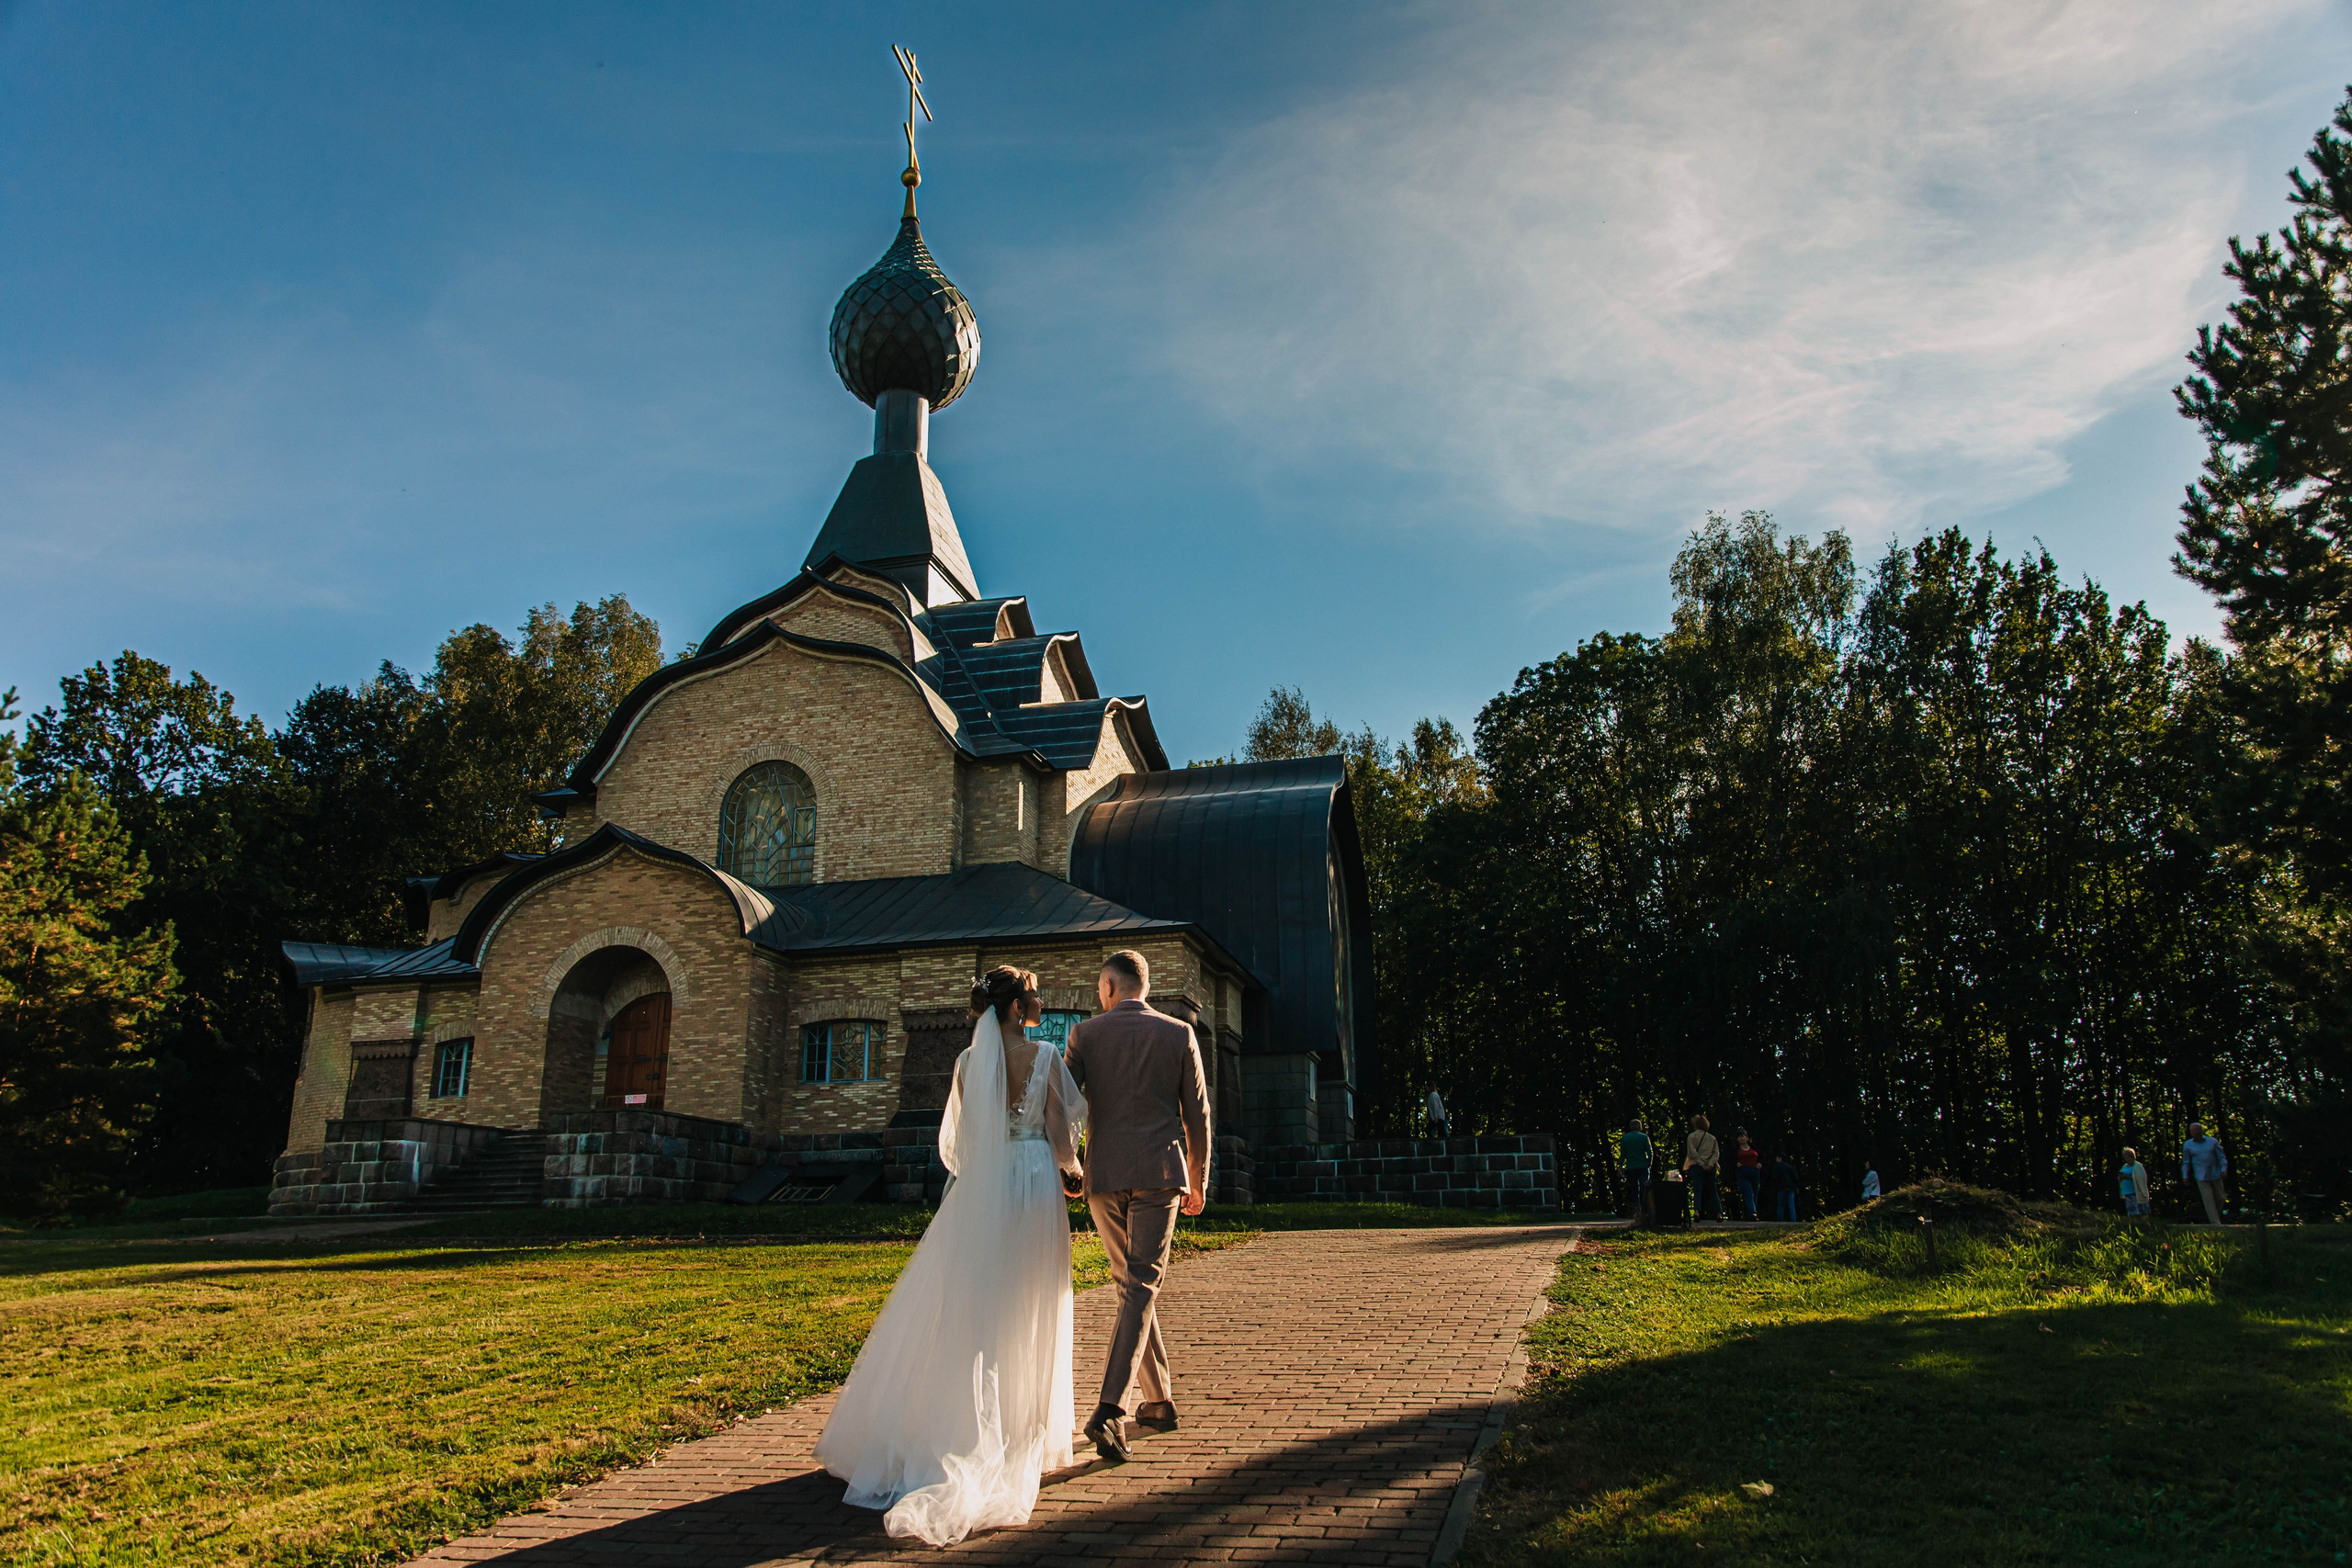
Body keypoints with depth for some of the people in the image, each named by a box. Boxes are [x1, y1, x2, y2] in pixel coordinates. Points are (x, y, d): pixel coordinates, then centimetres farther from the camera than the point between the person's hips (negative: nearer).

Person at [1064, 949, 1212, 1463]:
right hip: (1159, 1172, -1)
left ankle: (1159, 1400, 25)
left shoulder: (1085, 1034, 3)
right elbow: (1197, 1115, 5)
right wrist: (1197, 1181, 16)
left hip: (1104, 1172, 1)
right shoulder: (1178, 1035, 3)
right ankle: (1110, 1407, -15)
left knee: (1131, 1282, 16)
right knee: (1140, 1287, -1)